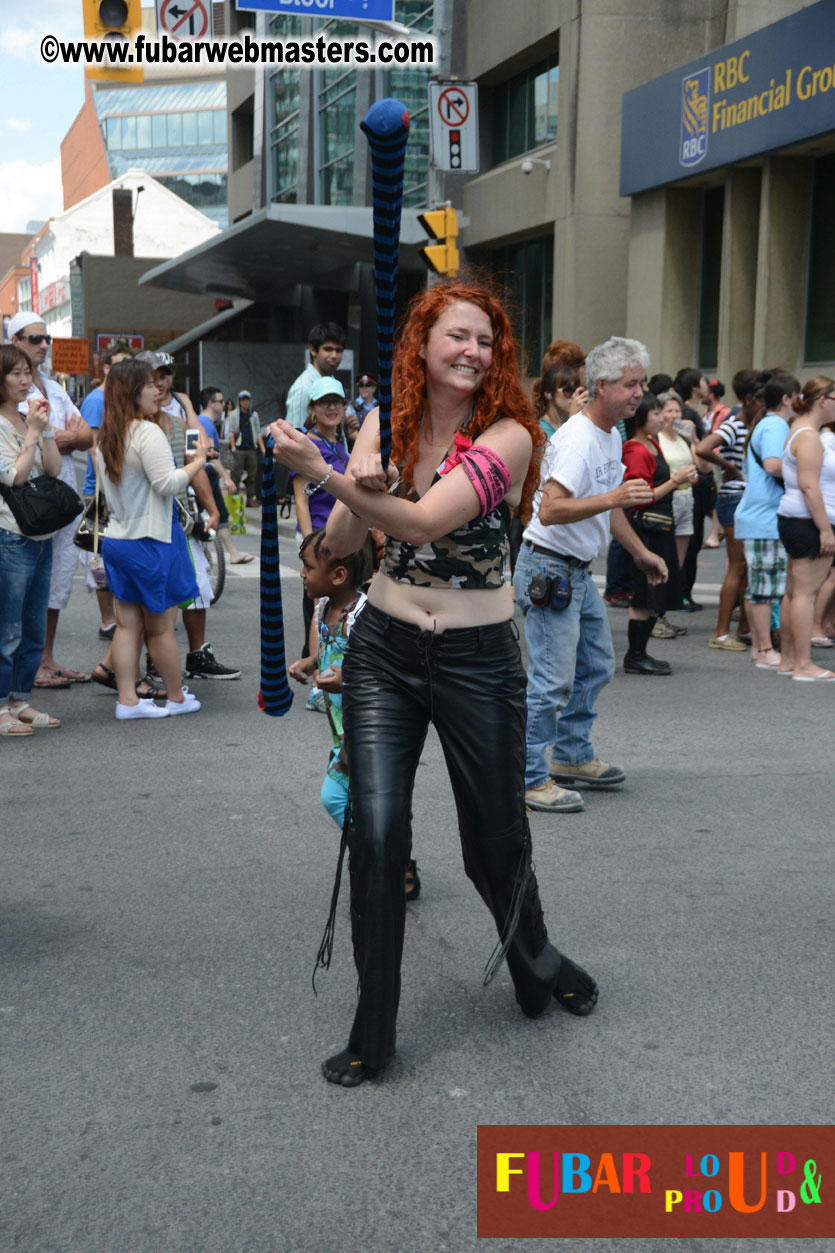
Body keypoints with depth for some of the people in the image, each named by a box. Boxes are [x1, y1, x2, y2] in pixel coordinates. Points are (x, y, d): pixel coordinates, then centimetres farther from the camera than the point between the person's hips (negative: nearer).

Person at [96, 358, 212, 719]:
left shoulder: (105, 438, 11)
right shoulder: (147, 432, -16)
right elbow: (167, 483, -20)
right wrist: (199, 459, -10)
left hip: (116, 538, 8)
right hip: (150, 541, -8)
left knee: (128, 623, 9)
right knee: (160, 627, 4)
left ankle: (127, 701, 9)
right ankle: (176, 698, 17)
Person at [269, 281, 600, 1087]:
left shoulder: (507, 435, -11)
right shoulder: (385, 426, 3)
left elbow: (427, 522, -25)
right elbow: (340, 544, 0)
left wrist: (322, 474, -32)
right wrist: (361, 486, -20)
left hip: (476, 657, -2)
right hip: (384, 649, 3)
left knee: (495, 836, 9)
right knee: (376, 830, -7)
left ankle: (537, 966, 41)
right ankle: (373, 1030, 8)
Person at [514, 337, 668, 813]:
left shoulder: (612, 436, 11)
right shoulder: (578, 439, -21)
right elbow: (549, 510, -32)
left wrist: (641, 552, 23)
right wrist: (614, 497, -38)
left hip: (579, 572, 10)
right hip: (549, 568, -10)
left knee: (596, 665, 19)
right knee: (553, 680, -9)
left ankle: (572, 756, 33)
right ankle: (530, 778, 1)